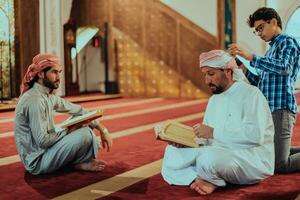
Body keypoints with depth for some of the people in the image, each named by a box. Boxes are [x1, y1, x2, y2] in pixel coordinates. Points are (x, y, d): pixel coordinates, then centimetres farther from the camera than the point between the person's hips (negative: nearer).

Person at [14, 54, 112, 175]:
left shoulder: (49, 96, 6)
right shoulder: (35, 100, -23)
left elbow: (78, 110, 11)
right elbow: (43, 141, -25)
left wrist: (101, 128, 4)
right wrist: (68, 131, -13)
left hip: (45, 151, 10)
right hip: (37, 161, -10)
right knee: (85, 134, -21)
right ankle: (80, 164, 5)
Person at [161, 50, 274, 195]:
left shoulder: (251, 94, -10)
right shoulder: (213, 99, 16)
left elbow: (255, 135, -25)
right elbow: (206, 138, 15)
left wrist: (214, 132, -25)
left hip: (253, 160, -8)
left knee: (208, 157, -38)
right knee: (171, 154, -2)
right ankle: (198, 180, -21)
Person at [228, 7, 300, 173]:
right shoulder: (271, 50, 23)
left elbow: (284, 68, -26)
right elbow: (261, 84, 22)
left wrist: (250, 57, -29)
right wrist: (244, 70, 6)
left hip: (281, 110, -10)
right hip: (268, 111, 10)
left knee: (279, 165, -11)